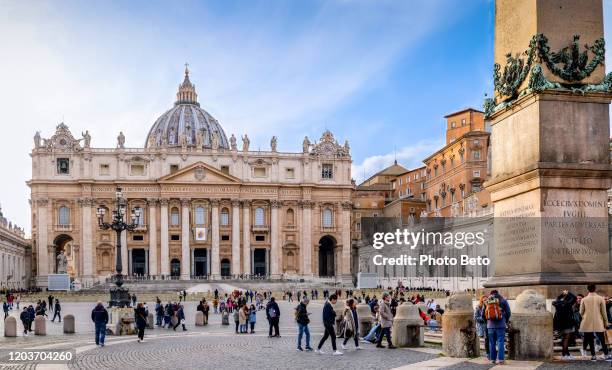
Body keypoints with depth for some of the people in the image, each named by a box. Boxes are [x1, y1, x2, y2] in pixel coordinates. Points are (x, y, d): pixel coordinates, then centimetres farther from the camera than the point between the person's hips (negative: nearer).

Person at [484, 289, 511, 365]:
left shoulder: (487, 301, 8)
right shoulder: (503, 300, 1)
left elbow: (483, 314, 11)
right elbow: (508, 312, 2)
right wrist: (506, 321, 18)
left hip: (490, 325, 2)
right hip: (500, 325, -2)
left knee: (492, 343, 9)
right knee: (500, 342, -1)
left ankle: (492, 359, 10)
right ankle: (500, 359, -6)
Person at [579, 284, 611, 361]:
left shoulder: (584, 300, -2)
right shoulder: (600, 298, -3)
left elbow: (581, 312, 4)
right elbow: (604, 312, 0)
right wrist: (606, 322, 9)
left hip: (587, 323, 0)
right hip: (598, 323, 0)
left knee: (590, 340, 6)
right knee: (602, 340, 8)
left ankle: (593, 356, 6)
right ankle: (606, 355, 8)